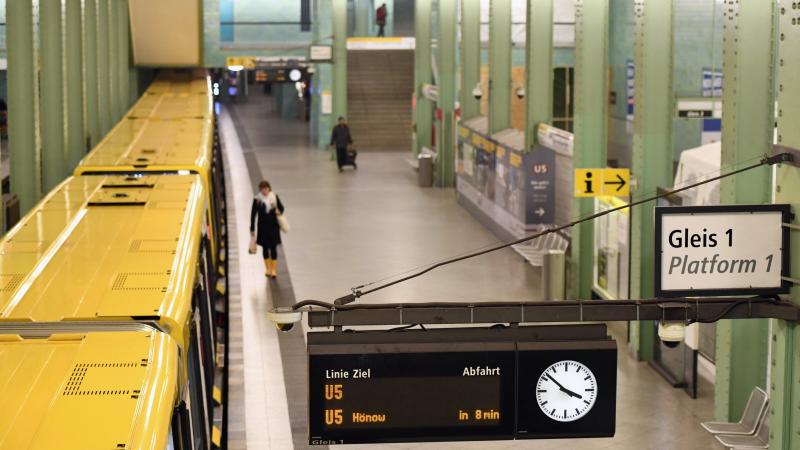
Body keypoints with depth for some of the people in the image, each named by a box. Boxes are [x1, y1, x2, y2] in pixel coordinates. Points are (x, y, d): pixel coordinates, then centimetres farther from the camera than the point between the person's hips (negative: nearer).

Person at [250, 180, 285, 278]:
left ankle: (274, 269, 7)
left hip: (273, 226, 0)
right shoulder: (257, 199, -7)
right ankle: (268, 269, 21)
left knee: (273, 248, 0)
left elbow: (281, 207, 10)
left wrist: (279, 211, -14)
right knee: (265, 248, 8)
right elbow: (253, 214, -3)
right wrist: (252, 229, -3)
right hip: (263, 227, 0)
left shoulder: (274, 197, -4)